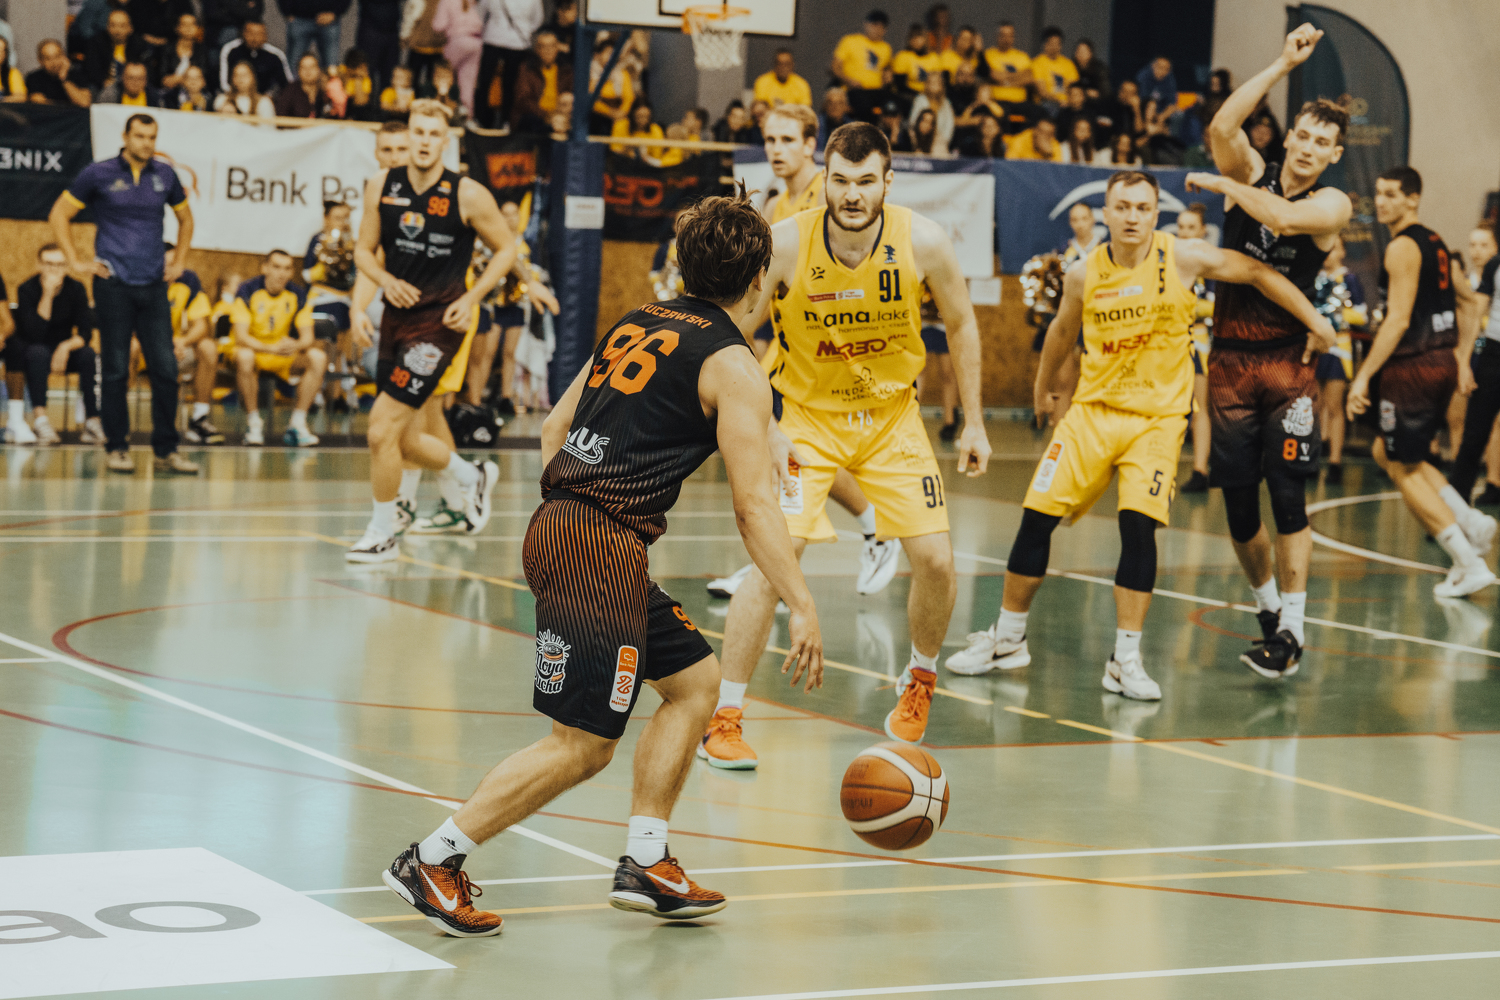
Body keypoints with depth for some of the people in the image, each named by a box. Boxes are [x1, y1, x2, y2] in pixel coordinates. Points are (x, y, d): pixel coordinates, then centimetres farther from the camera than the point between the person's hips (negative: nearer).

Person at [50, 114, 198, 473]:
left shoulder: (165, 175, 9)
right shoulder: (99, 174, -1)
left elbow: (185, 218, 26)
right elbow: (58, 214, 6)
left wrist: (179, 262, 16)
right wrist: (76, 262, 0)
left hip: (153, 285, 3)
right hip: (113, 285, -3)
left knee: (165, 369, -2)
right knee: (116, 371, -1)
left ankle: (166, 450, 4)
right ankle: (118, 448, 8)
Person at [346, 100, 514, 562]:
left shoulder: (468, 195, -10)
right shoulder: (381, 186, 1)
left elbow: (507, 248, 1)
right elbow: (364, 250, 12)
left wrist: (471, 298, -8)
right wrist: (385, 280, -9)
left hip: (438, 321, -6)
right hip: (397, 317, 6)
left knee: (382, 426, -13)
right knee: (404, 439, 14)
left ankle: (383, 533, 3)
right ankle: (473, 477, 42)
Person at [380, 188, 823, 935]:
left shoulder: (637, 326, 18)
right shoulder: (732, 368, -5)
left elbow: (555, 425, 22)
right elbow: (753, 504, -11)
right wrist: (802, 608, -10)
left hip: (556, 527, 9)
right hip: (602, 546, -9)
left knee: (695, 680, 18)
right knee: (582, 745, -6)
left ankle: (645, 864, 17)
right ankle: (430, 862, -3)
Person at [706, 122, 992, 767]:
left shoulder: (922, 242, -18)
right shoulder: (784, 246, -22)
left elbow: (961, 326, 0)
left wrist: (973, 422, 2)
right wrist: (762, 430, -17)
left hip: (892, 415, 2)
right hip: (807, 416, -2)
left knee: (935, 560, -5)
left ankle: (921, 679, 26)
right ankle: (724, 718, -7)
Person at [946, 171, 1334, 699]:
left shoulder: (1182, 258, -9)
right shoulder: (1083, 274, -2)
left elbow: (1256, 273, 0)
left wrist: (1317, 322, -2)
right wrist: (1043, 387, 33)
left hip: (1158, 417, -2)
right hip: (1093, 411, 2)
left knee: (1138, 527, -17)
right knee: (1037, 517, -2)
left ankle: (1126, 659, -6)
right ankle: (1008, 639, 16)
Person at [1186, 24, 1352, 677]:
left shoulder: (1332, 204, -3)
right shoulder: (1251, 172, 5)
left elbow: (1281, 216, -24)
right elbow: (1221, 127, -16)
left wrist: (1218, 184, -11)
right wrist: (1284, 64, -17)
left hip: (1288, 362, -3)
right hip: (1229, 361, 3)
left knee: (1287, 496, -10)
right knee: (1238, 501, 6)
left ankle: (1291, 630, -7)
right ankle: (1266, 602, 27)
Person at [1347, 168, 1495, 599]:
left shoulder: (1402, 247, -14)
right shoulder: (1434, 242, 14)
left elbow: (1398, 319, -21)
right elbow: (1469, 302, 22)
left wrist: (1363, 376, -21)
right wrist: (1462, 360, 23)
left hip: (1414, 367, -9)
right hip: (1443, 361, 9)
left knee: (1404, 469, 3)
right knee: (1386, 451, 22)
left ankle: (1469, 564, -1)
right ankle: (1471, 522, 11)